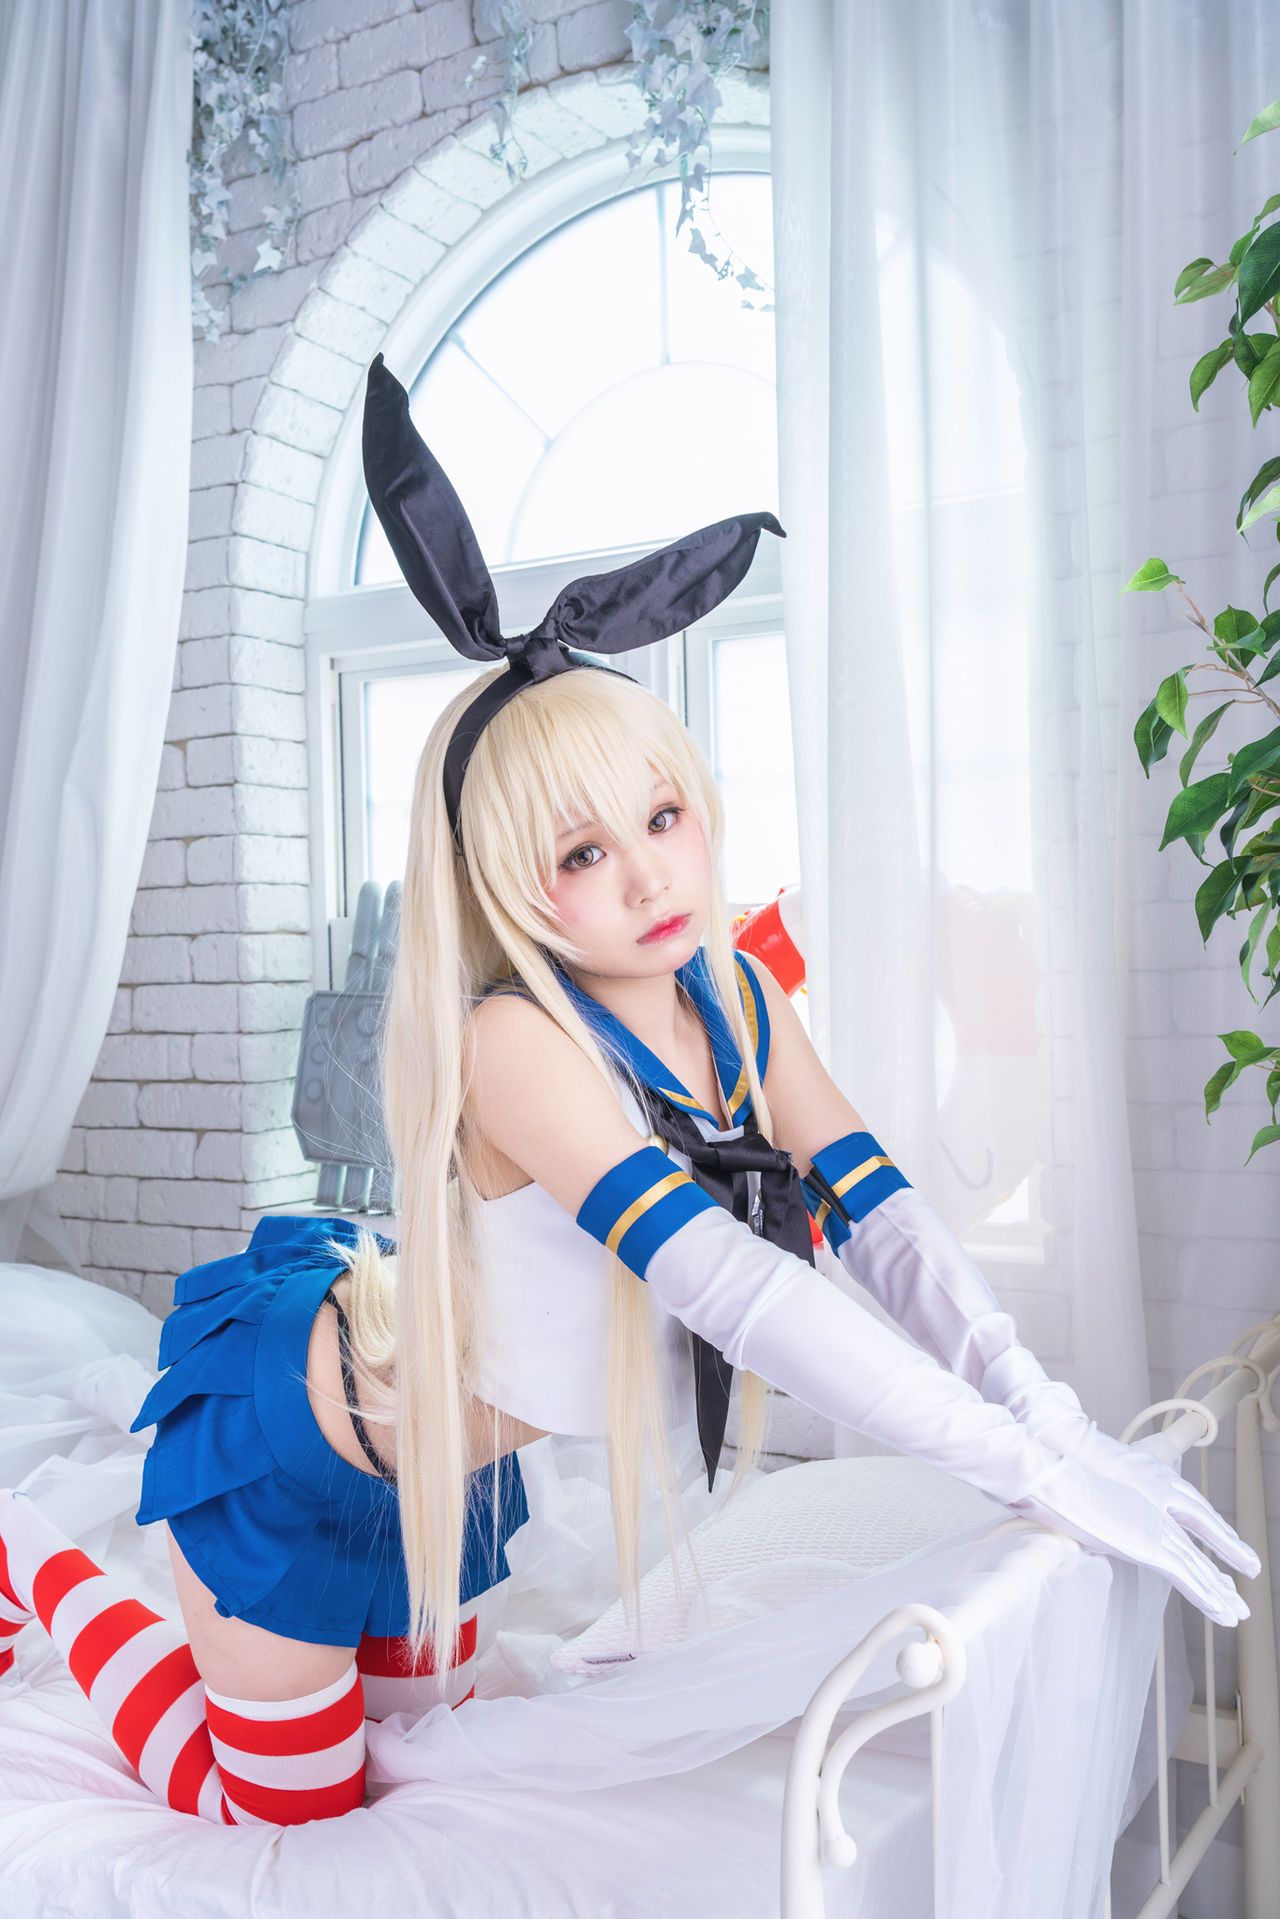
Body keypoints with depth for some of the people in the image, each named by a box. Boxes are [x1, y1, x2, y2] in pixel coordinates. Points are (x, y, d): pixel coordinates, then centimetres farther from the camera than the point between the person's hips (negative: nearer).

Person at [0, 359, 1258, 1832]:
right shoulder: (514, 1044, -36)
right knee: (289, 1808, 14)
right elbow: (734, 1290, -43)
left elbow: (887, 1226, -14)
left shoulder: (740, 1002, -12)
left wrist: (1058, 1422, -26)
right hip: (289, 1446, -7)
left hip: (432, 1456, 7)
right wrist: (1024, 1467, -41)